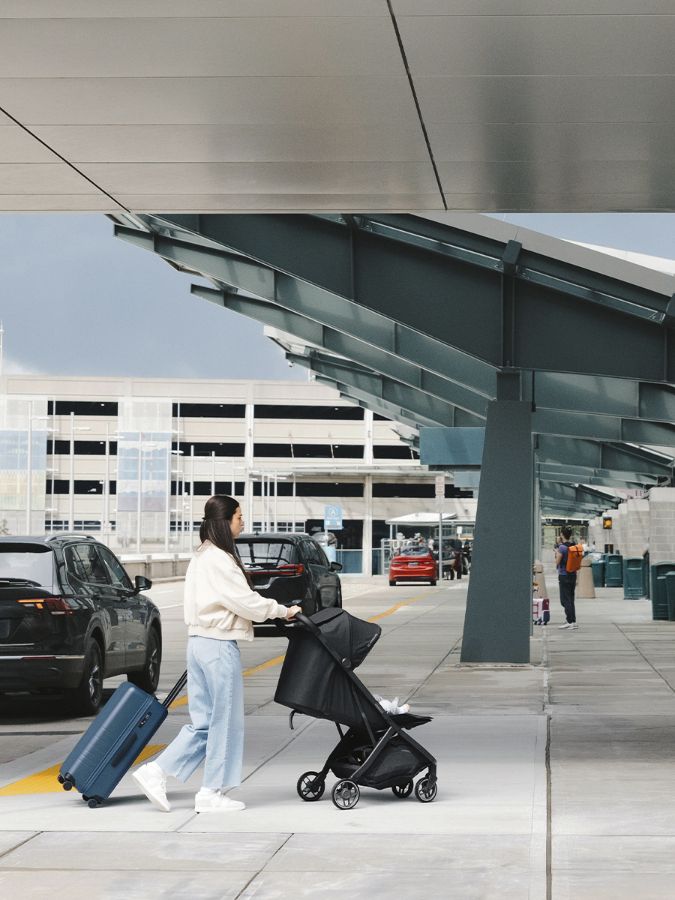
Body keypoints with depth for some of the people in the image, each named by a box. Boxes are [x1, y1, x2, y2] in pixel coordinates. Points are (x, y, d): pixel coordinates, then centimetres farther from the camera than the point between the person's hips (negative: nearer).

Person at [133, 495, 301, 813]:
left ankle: (156, 772, 6)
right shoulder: (218, 559, -15)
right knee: (225, 720, 1)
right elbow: (245, 602, -15)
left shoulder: (201, 557, 16)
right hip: (219, 645, -9)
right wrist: (283, 611, -4)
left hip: (199, 642, 9)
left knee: (203, 721, 12)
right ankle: (212, 793, 7)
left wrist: (271, 610, 10)